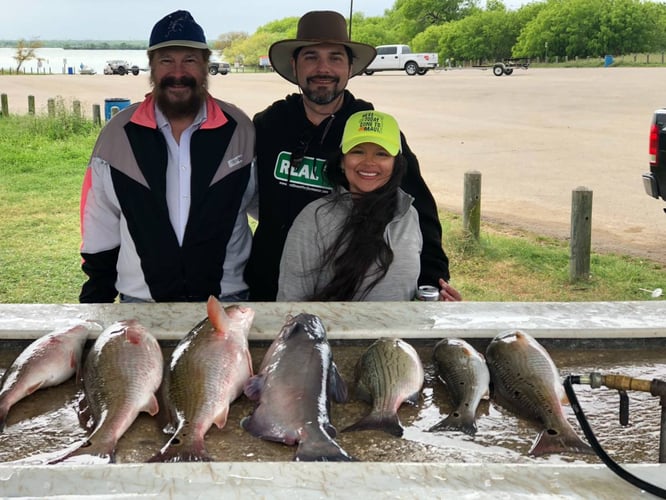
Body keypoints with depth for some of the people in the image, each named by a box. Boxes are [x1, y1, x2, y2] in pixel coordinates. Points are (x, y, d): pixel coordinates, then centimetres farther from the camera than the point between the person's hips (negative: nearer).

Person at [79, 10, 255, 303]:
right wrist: (96, 300, 7)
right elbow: (100, 229, 6)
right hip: (140, 299, 0)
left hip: (225, 300, 0)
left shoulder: (240, 131, -2)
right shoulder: (118, 134, 0)